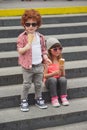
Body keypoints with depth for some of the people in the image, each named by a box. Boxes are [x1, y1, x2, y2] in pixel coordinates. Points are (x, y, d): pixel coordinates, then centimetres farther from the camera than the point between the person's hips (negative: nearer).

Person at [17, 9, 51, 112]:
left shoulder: (40, 37, 3)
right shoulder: (22, 37, -10)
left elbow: (43, 49, 12)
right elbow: (19, 51, -11)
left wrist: (45, 57, -5)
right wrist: (27, 46, -29)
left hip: (39, 65, 4)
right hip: (27, 66, -4)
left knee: (39, 84, 15)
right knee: (27, 84, 6)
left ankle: (38, 99, 32)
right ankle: (24, 101, 21)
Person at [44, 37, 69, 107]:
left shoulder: (61, 60, 2)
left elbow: (63, 75, 2)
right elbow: (45, 75, -11)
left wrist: (62, 70, -20)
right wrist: (54, 73, -26)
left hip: (59, 81, 2)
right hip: (49, 81, -2)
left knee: (63, 79, -30)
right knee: (52, 79, -35)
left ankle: (63, 97, -18)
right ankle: (54, 99, -24)